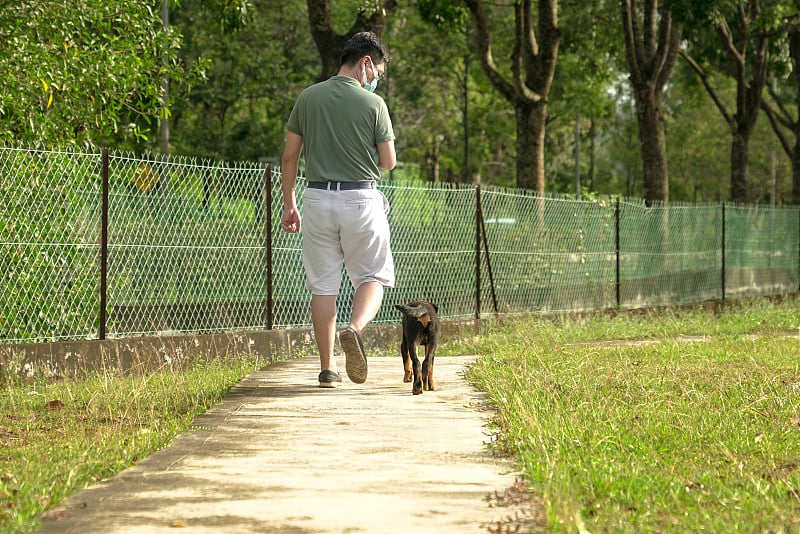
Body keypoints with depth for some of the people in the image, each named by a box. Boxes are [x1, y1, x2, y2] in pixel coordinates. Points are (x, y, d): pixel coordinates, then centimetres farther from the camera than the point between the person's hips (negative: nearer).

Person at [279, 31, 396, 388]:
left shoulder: (308, 98, 5)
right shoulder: (373, 104, -5)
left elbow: (289, 156, 6)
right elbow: (388, 162, -1)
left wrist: (289, 204, 14)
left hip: (318, 198, 3)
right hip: (361, 199, -3)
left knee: (323, 285, 8)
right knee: (373, 276, 10)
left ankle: (327, 368, 9)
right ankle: (355, 329, -20)